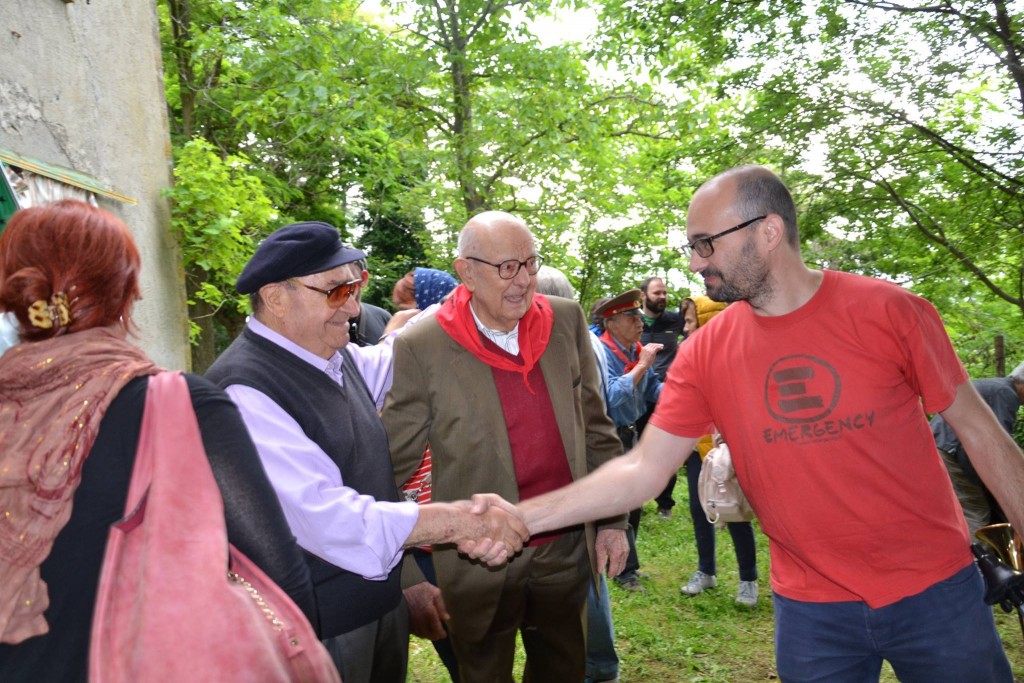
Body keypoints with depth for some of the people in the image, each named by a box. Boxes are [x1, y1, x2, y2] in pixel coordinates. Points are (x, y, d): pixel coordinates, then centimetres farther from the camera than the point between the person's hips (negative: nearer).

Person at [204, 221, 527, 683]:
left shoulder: (333, 355, 0)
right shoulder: (244, 391, -25)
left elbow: (391, 363, 21)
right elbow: (328, 519, -31)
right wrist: (461, 521, -28)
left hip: (382, 591, 8)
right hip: (322, 624, -7)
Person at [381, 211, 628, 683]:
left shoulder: (566, 321, -3)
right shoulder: (422, 346, -15)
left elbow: (595, 428, 5)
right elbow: (395, 465, -9)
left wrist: (612, 519, 6)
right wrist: (406, 575, -9)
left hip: (565, 549, 4)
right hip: (479, 566, -3)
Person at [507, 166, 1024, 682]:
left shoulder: (887, 311, -13)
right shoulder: (704, 354, -9)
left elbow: (977, 429, -3)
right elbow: (644, 471, -10)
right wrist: (523, 516, -21)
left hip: (934, 588, 0)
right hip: (811, 607, 1)